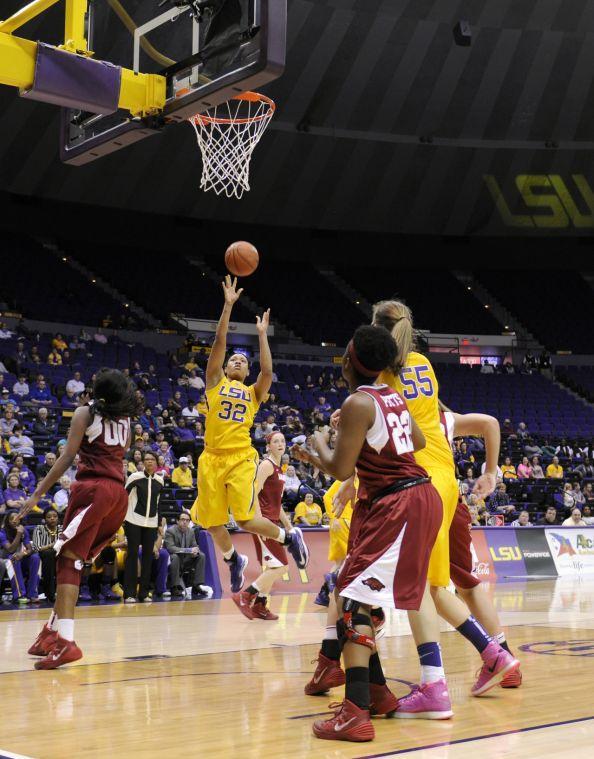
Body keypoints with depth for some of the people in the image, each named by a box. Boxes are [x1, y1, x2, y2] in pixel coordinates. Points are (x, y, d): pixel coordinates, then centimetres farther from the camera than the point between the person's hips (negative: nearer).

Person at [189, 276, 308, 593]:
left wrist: (262, 334, 1)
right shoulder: (216, 383, 14)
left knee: (246, 519, -13)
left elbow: (267, 371, -5)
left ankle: (289, 537, 14)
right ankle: (234, 561, 34)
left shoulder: (253, 392, 15)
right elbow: (219, 342, 4)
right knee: (213, 524, 5)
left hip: (241, 459, -2)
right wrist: (228, 306, -3)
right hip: (212, 459, 2)